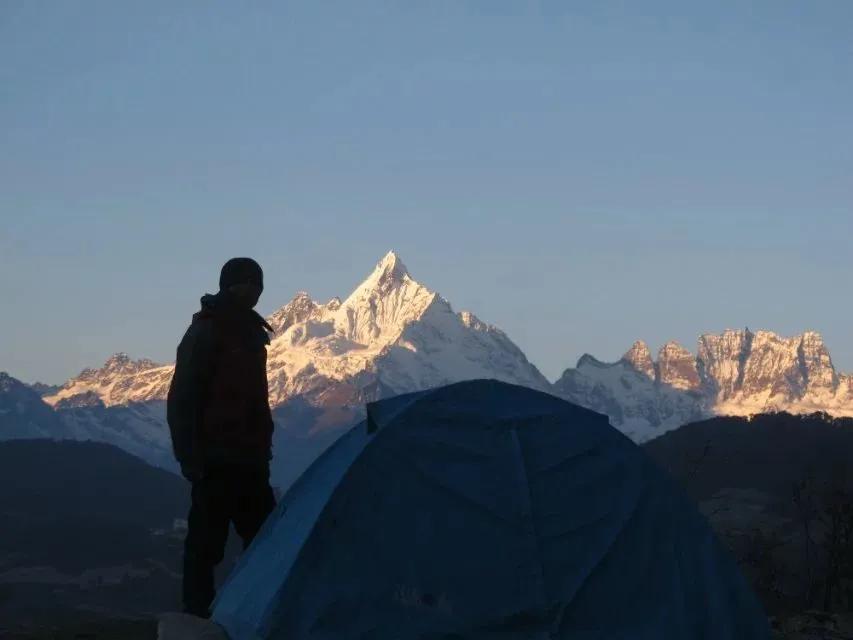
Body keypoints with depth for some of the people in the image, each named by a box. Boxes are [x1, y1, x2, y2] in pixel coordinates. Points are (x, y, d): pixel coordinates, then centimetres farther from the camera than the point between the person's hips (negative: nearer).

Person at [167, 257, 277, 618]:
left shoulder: (251, 333, 15)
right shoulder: (205, 333, -10)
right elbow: (181, 400, -14)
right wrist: (189, 455, -18)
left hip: (250, 459, 9)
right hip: (216, 460, -9)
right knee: (206, 542, -6)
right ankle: (197, 616, -2)